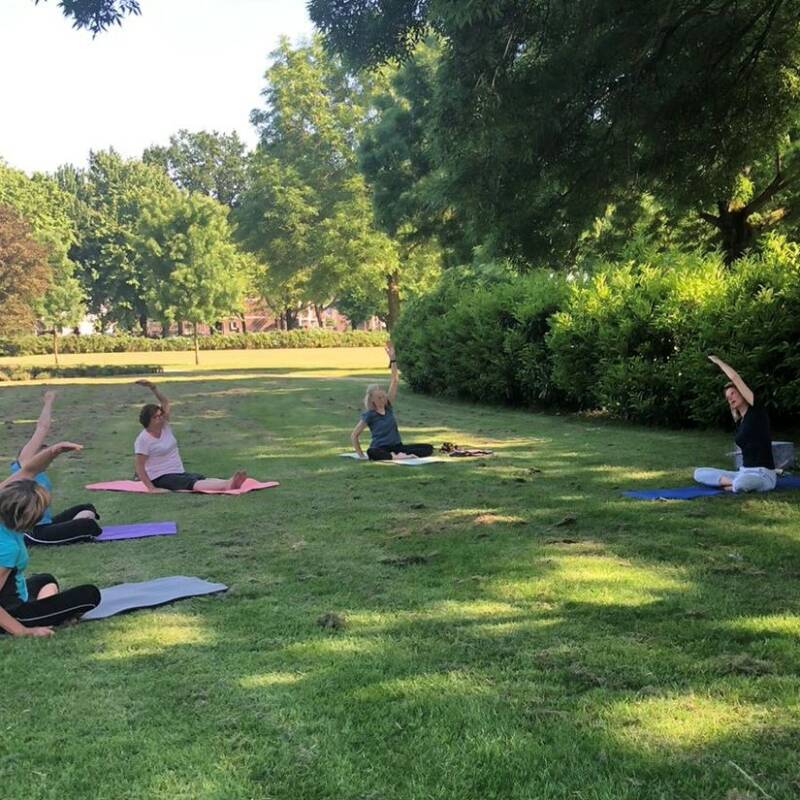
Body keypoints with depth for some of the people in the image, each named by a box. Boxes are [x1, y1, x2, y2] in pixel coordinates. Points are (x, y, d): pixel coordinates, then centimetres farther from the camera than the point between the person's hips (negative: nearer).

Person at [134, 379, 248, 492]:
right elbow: (139, 467, -12)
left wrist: (153, 387, 2)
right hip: (162, 478, -8)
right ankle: (227, 484, -58)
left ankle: (229, 482, -48)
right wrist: (151, 488, -21)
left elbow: (165, 403, 15)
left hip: (179, 473, 8)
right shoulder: (142, 440, -11)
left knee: (204, 479, -22)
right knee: (194, 483, -33)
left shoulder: (165, 427, 9)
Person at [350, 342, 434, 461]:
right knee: (371, 452, -43)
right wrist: (361, 455, -8)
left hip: (397, 446, 6)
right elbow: (354, 435, -2)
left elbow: (394, 380, 2)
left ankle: (402, 455, -31)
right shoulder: (369, 415, -4)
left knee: (428, 448, -14)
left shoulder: (388, 406, 7)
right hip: (381, 449, -5)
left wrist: (392, 359, -6)